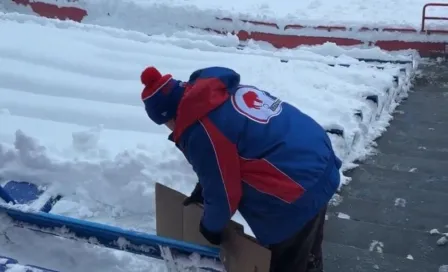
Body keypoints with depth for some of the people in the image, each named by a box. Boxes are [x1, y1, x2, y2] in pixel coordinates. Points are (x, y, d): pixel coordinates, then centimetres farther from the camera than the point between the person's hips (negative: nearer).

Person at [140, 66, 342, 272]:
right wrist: (202, 189, 29)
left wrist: (210, 225, 11)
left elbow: (222, 193, -10)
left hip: (298, 192, -10)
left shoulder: (200, 133, -21)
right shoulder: (222, 90, 7)